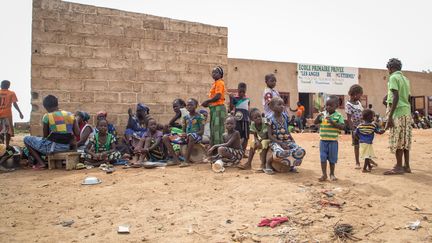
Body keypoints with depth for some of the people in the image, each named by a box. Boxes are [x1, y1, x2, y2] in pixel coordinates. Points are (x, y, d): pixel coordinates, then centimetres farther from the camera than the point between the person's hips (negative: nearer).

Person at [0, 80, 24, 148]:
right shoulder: (11, 93, -2)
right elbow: (15, 104, -8)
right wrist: (20, 112, -3)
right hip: (7, 114, -3)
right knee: (8, 131, 3)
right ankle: (7, 146, -1)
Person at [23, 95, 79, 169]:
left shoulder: (47, 116, -9)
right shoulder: (70, 115, 3)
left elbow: (45, 136, -2)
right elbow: (77, 133, -1)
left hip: (53, 147, -5)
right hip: (68, 147, 6)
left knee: (27, 139, 15)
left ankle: (40, 162, 5)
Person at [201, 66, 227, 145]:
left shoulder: (220, 83, -9)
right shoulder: (215, 83, 19)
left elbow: (217, 96, -20)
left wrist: (207, 102, -13)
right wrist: (208, 103, 5)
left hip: (218, 107, -10)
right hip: (214, 108, 10)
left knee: (218, 129, -9)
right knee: (213, 129, 14)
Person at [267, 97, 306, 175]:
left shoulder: (285, 116, 7)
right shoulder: (271, 119, -9)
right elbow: (270, 135, -11)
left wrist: (292, 139, 0)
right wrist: (281, 143, -19)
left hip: (287, 140, 6)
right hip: (276, 142, -5)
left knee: (301, 151, -16)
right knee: (280, 153, -38)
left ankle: (291, 165, 12)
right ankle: (268, 163, -7)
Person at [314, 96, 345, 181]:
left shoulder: (338, 115, -5)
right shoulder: (323, 114, 4)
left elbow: (342, 126, -12)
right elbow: (315, 122, 5)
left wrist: (332, 122, -22)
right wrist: (318, 116, -13)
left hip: (333, 140, -2)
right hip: (323, 140, 2)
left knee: (332, 158, 9)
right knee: (323, 157, 4)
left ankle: (332, 174, 26)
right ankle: (324, 174, 13)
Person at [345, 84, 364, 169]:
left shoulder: (358, 102, 7)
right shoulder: (348, 104, -15)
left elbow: (363, 113, 17)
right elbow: (349, 119, -17)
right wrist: (353, 130, -20)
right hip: (356, 127, -6)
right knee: (356, 145, 5)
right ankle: (357, 162, 18)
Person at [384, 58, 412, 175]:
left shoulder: (393, 77, -7)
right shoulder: (405, 79, 18)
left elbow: (396, 97, -17)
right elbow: (407, 97, 19)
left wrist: (390, 116, -19)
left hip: (398, 112, -8)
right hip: (407, 112, 8)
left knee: (397, 140, -5)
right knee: (405, 140, 10)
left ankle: (399, 167, -2)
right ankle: (406, 166, 14)